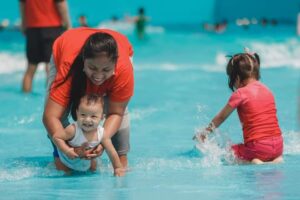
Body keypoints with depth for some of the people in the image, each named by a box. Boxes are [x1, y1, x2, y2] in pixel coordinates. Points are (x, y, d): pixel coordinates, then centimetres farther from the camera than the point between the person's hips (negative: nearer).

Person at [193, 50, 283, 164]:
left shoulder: (240, 94, -5)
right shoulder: (267, 90, 12)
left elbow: (221, 117, 8)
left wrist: (205, 132, 24)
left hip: (258, 148, -6)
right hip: (278, 146, 6)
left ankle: (253, 163, -12)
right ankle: (275, 160, 4)